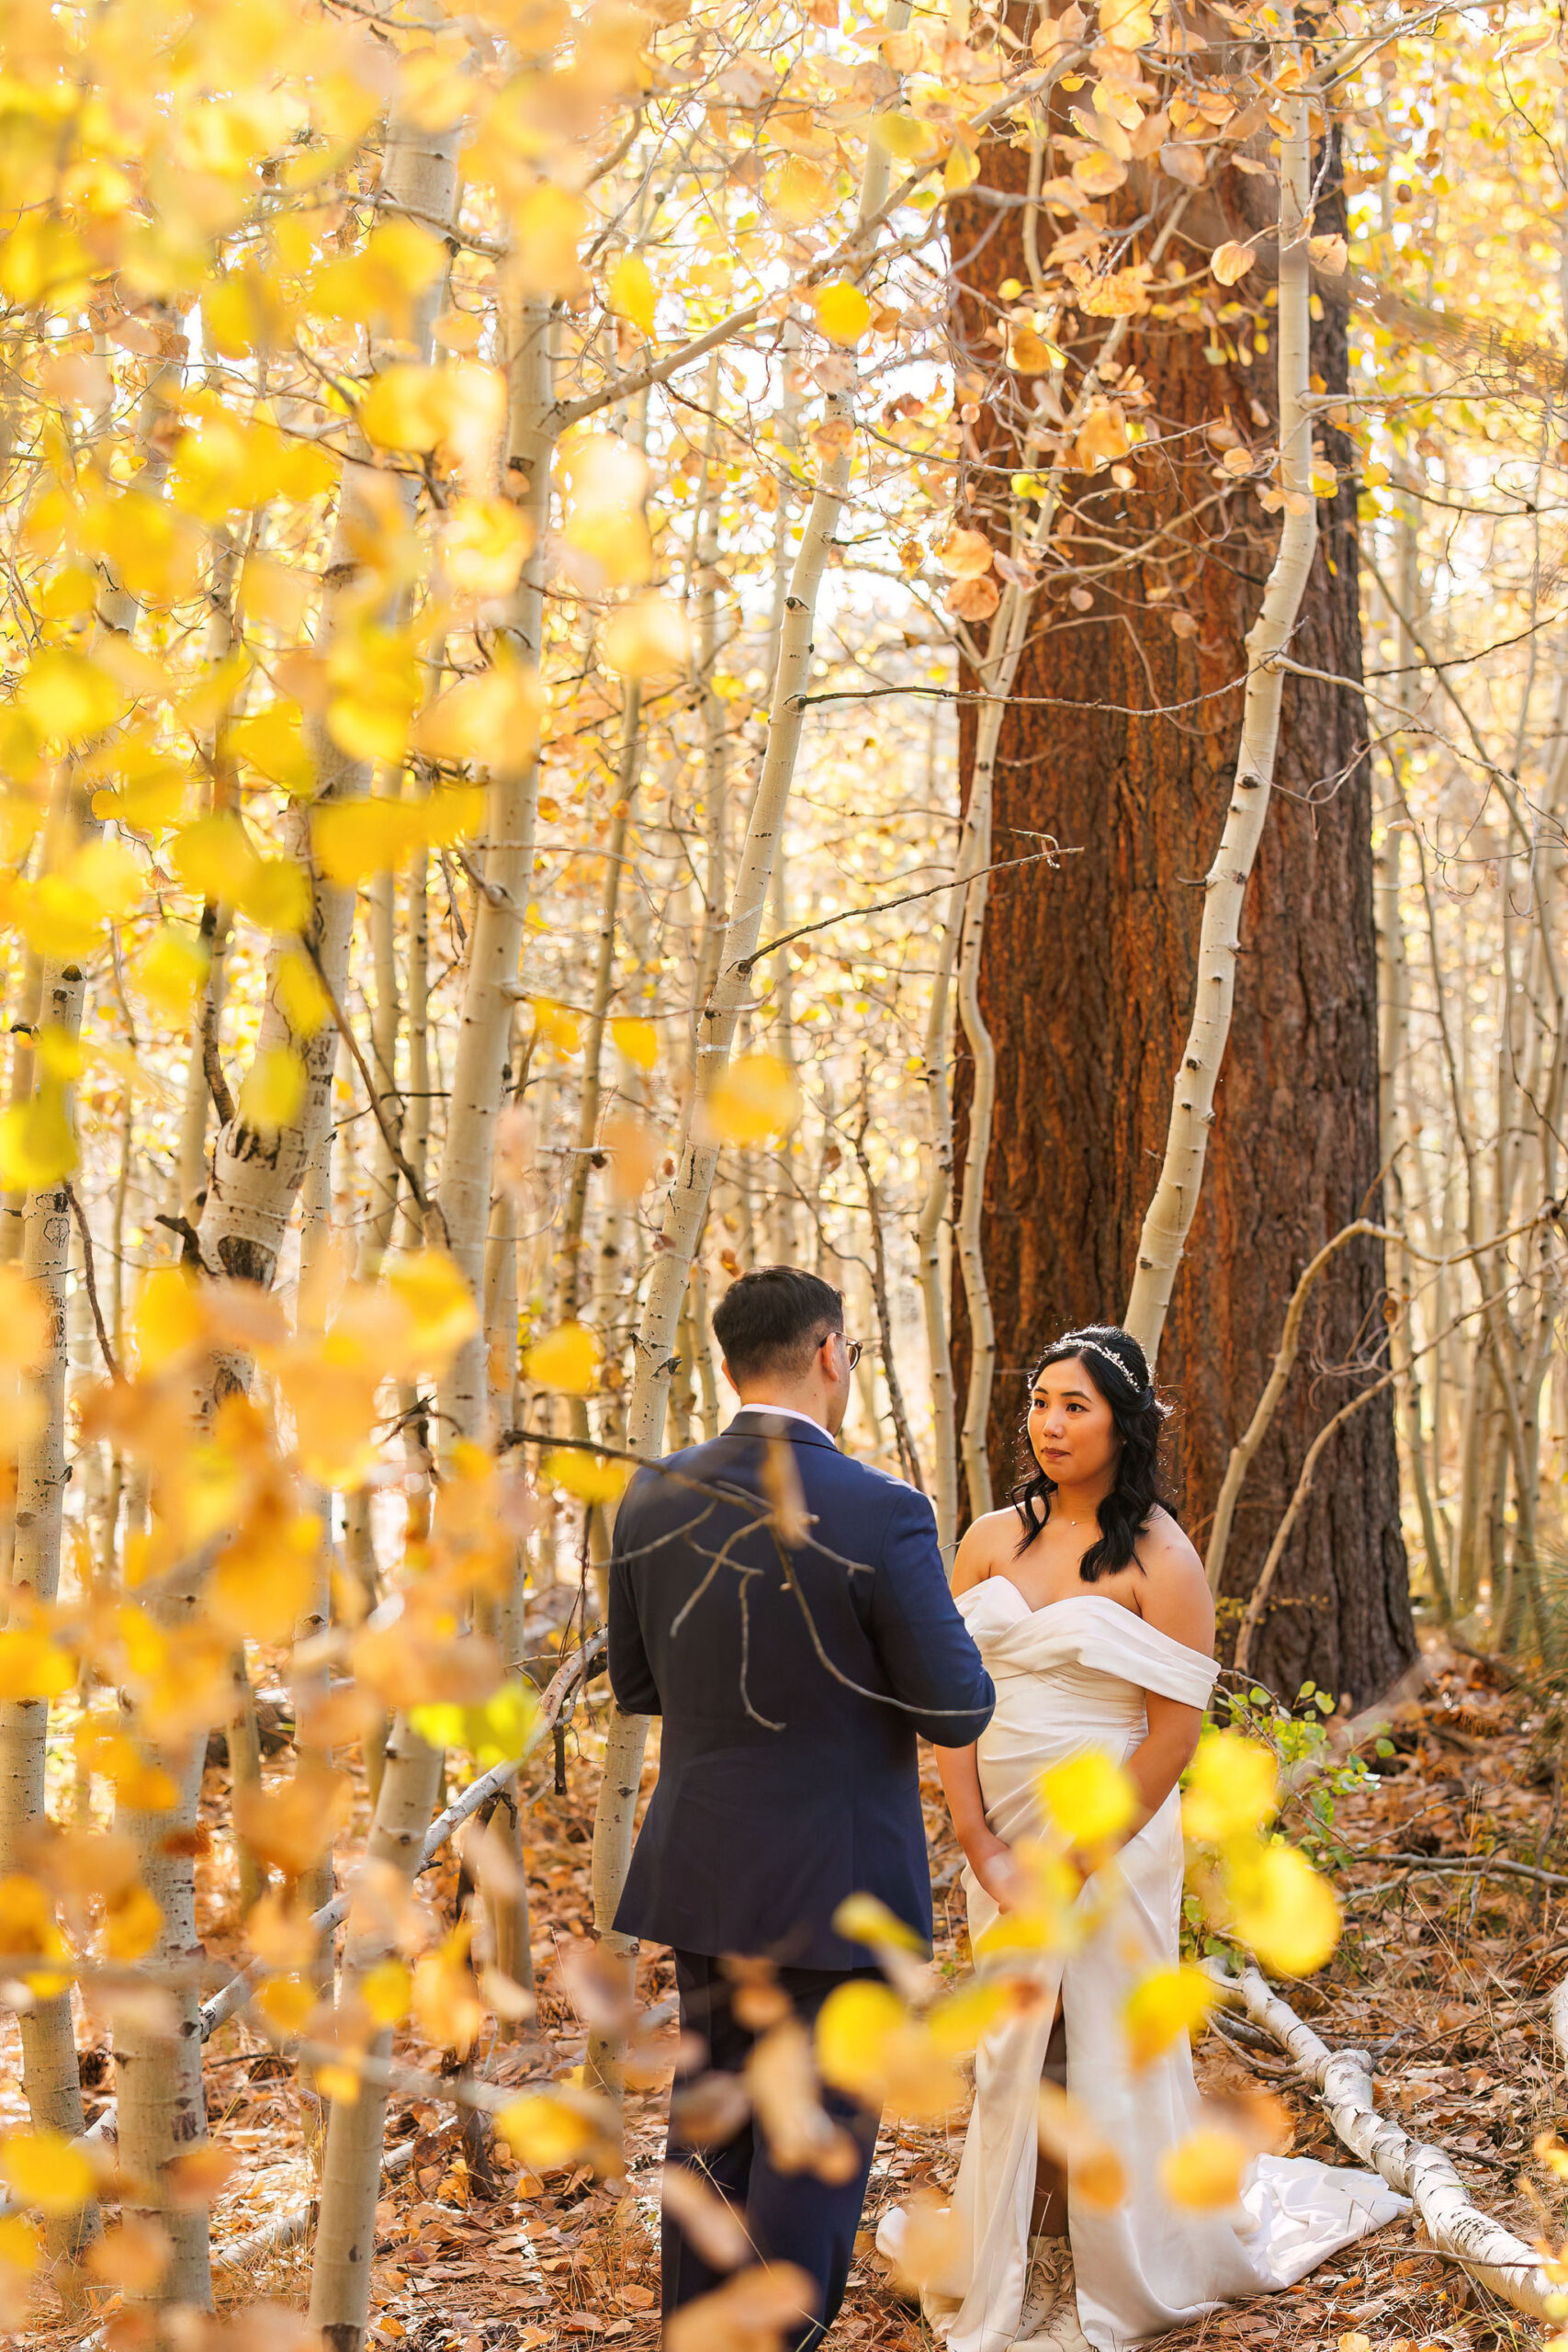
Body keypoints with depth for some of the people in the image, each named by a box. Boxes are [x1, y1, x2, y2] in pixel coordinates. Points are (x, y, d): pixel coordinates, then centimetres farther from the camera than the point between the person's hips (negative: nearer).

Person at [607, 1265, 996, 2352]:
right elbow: (957, 1712, -13)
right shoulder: (882, 1515, -18)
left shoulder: (655, 1500, -1)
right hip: (837, 1878, -6)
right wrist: (934, 1632, 8)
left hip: (704, 1870, 6)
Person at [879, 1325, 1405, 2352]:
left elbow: (1176, 1730, -12)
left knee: (1108, 2055, 4)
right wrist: (982, 1849, -8)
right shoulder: (991, 1541, 3)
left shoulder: (1161, 1559, -10)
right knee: (1013, 2054, 14)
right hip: (1000, 1835, 4)